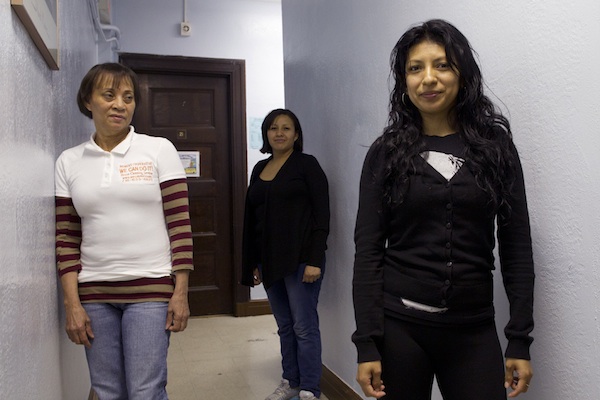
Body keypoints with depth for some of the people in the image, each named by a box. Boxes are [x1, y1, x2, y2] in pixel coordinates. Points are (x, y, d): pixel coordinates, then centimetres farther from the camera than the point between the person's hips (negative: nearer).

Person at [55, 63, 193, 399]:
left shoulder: (159, 150, -1)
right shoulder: (69, 162, 7)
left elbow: (180, 224, -4)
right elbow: (67, 238, 7)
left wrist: (181, 293, -7)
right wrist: (72, 304, 1)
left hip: (151, 289, -3)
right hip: (94, 295, 3)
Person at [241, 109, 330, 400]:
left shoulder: (307, 165, -3)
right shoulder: (260, 169, 14)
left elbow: (322, 215, -9)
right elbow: (252, 219, 16)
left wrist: (315, 260, -16)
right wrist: (254, 263, 13)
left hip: (300, 259, -6)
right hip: (270, 261, 6)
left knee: (304, 327, -1)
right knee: (284, 326, 14)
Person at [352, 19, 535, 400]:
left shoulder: (495, 146, 2)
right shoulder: (386, 153, -1)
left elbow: (517, 247, 2)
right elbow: (368, 251, -4)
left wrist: (520, 339, -1)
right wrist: (366, 344, -7)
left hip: (473, 329, 1)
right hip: (399, 324, 0)